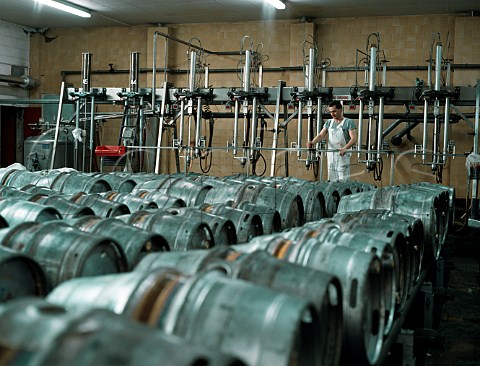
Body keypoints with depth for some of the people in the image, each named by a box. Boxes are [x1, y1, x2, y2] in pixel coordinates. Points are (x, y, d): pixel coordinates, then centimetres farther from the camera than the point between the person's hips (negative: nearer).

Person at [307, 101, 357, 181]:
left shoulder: (348, 122, -4)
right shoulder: (329, 123, 12)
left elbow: (353, 138, -13)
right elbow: (321, 135, 3)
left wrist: (345, 148, -33)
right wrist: (312, 142, -19)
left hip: (342, 155, -5)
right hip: (331, 155, 5)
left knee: (343, 181, -6)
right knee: (332, 181, 7)